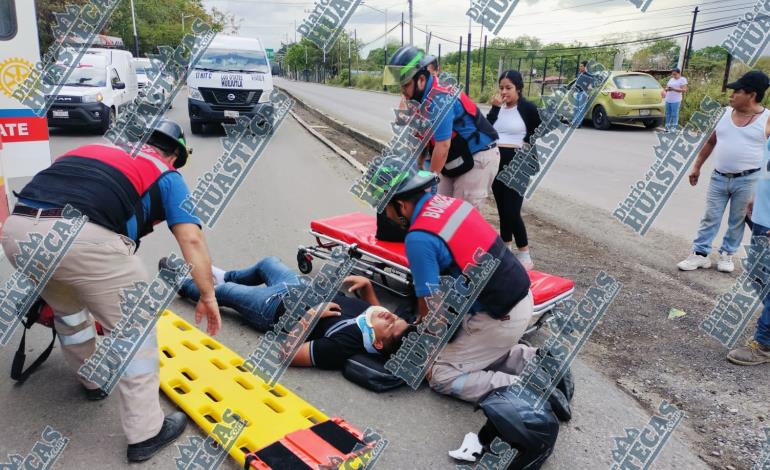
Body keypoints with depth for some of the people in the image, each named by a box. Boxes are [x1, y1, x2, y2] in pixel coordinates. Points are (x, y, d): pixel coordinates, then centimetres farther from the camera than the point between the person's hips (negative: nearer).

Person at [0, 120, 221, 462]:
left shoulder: (94, 149, 34)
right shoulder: (166, 176, 20)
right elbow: (191, 240, 7)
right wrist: (208, 296, 16)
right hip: (82, 236, -6)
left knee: (67, 309, 33)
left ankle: (93, 380, 52)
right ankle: (145, 433, 19)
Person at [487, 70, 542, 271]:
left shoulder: (528, 108, -4)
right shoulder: (498, 107, 11)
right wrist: (495, 107, -11)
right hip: (496, 161, 6)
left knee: (512, 211, -10)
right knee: (502, 209, 12)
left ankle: (525, 257, -1)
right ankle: (506, 250, 24)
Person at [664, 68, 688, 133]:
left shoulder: (683, 80, 0)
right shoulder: (671, 79, 18)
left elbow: (684, 90, -9)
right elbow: (666, 88, 19)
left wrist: (674, 89, -18)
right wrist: (667, 89, -6)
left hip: (676, 100, -6)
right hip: (668, 100, 6)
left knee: (674, 115, -6)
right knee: (668, 114, 6)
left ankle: (673, 128, -4)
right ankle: (667, 127, 11)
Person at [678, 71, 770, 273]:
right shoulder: (725, 113, 4)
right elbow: (711, 142, 14)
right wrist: (697, 166, 13)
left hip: (748, 180, -3)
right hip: (719, 177, 3)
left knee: (737, 221, 8)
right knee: (710, 218, 6)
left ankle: (727, 255, 23)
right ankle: (700, 254, 13)